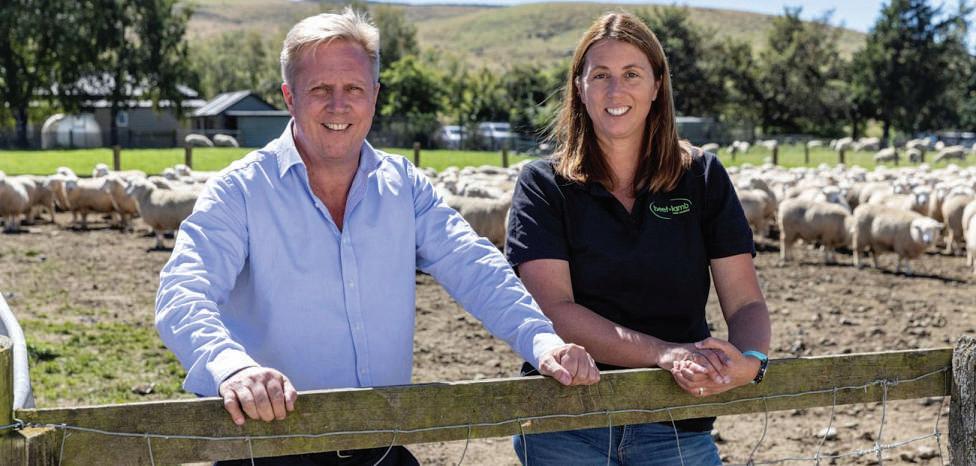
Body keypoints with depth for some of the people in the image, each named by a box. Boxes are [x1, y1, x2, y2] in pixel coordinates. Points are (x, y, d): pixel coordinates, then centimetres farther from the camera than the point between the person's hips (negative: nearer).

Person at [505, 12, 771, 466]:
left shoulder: (703, 177, 4)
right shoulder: (542, 185, -1)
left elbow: (745, 302, 0)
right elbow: (554, 309, -13)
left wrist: (750, 360, -23)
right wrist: (666, 354, -25)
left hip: (678, 428, 2)